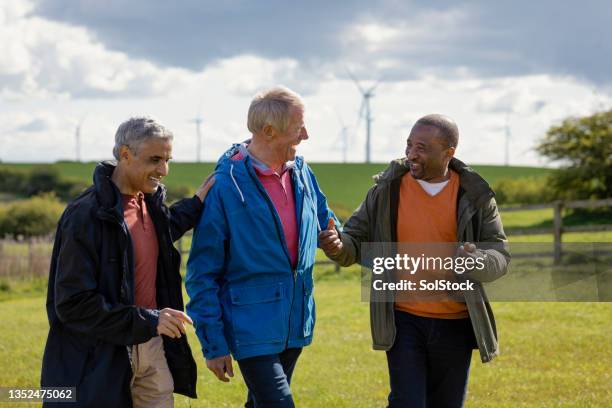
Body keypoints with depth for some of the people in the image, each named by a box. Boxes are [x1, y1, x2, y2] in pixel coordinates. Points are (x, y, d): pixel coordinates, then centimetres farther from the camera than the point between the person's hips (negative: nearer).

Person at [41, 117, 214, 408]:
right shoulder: (86, 215, -19)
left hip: (151, 348, 8)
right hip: (101, 359, -7)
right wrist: (147, 321, -23)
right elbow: (72, 304, -21)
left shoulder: (150, 201, 7)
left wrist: (196, 204, 19)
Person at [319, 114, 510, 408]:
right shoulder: (388, 189, -3)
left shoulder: (474, 196, -3)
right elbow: (357, 240, 3)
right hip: (404, 320, -1)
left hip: (455, 325, 1)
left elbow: (500, 255, -2)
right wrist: (338, 246, -22)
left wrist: (475, 262, -26)